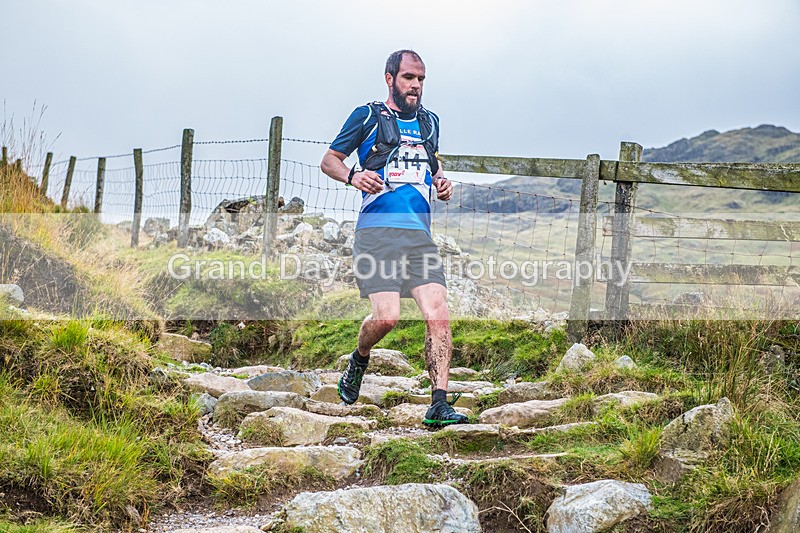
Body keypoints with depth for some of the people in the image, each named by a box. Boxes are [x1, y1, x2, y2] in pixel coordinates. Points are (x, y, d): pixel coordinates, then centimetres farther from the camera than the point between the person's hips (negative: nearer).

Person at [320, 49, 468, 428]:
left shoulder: (429, 122, 21)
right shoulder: (368, 116, 7)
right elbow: (329, 160, 11)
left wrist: (441, 183, 15)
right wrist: (353, 175, -11)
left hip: (420, 235, 5)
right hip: (377, 231, -4)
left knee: (438, 314, -12)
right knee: (386, 316, -17)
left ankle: (439, 406, -10)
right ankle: (359, 361, 17)